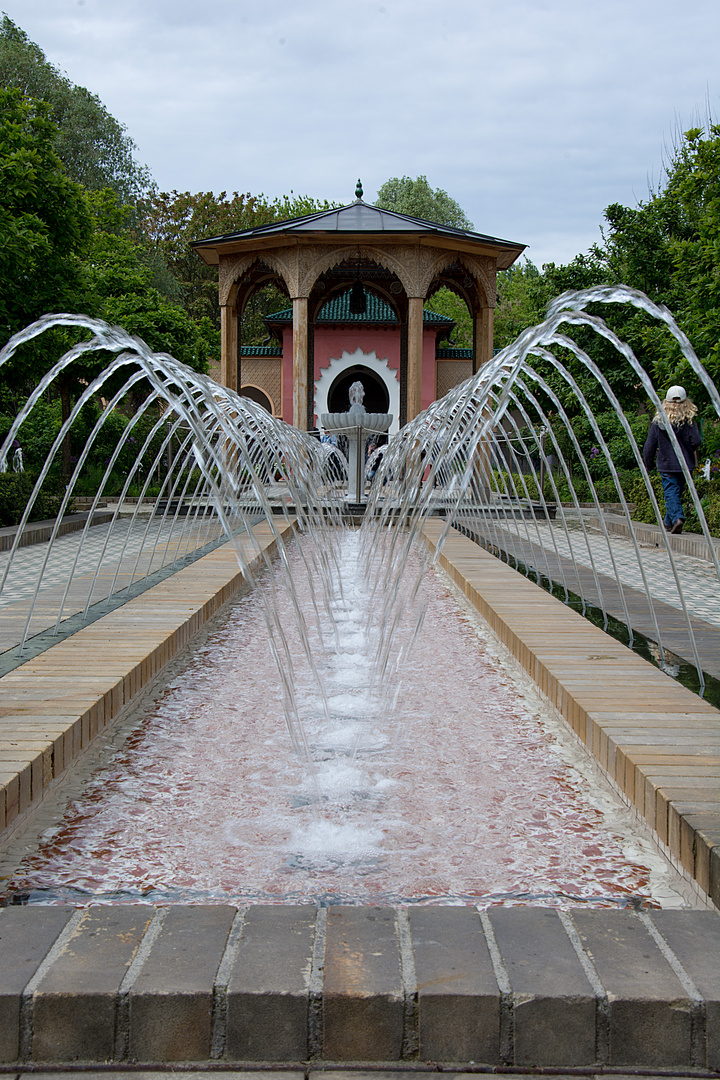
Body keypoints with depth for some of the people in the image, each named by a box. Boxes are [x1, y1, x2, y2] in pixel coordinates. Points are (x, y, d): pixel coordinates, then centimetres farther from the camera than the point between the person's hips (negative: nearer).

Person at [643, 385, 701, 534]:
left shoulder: (658, 421, -3)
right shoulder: (689, 421, -5)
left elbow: (649, 445, -1)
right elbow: (696, 441, -13)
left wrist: (648, 464, 12)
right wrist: (687, 452, 9)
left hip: (666, 465, -1)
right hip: (685, 465, 1)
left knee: (671, 493, -3)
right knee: (677, 492, 16)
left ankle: (677, 517, -25)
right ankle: (669, 522, 25)